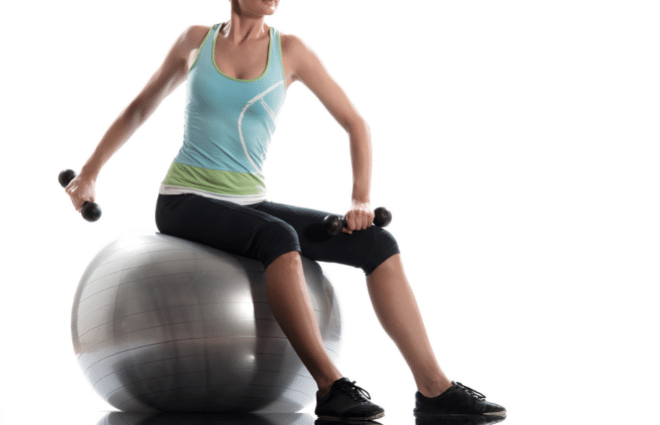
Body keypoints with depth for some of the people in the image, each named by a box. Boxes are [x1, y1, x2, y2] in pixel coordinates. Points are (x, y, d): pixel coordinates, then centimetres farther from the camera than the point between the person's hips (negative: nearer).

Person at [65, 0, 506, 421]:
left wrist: (361, 199, -9)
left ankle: (434, 387, -18)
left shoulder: (289, 50, 3)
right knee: (280, 238, -38)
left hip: (249, 203, 3)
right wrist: (89, 173, 10)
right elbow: (141, 108, 15)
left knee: (378, 243, -16)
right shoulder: (196, 40, 3)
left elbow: (354, 123, 4)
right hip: (185, 201, -3)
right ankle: (331, 386, -35)